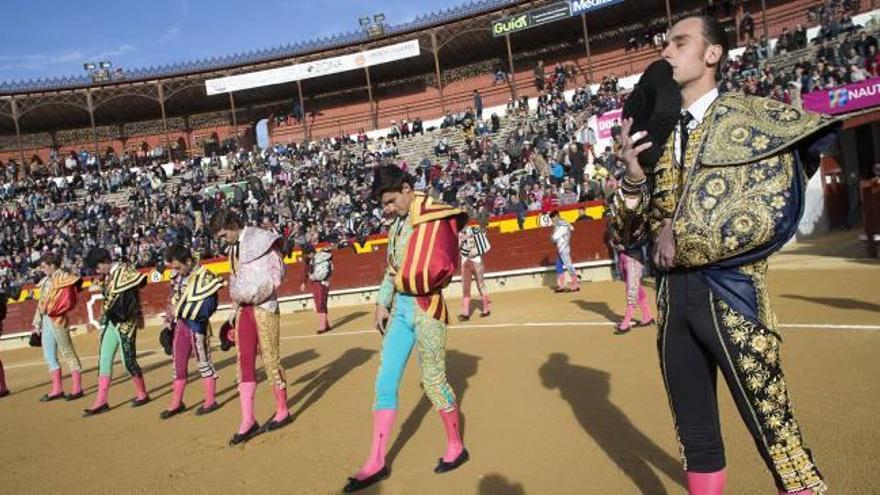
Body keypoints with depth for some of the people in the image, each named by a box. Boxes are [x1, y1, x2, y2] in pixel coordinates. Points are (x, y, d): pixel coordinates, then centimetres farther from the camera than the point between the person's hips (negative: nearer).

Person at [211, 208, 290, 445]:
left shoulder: (261, 240, -8)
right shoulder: (233, 249, 15)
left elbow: (277, 275, -10)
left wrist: (256, 293, -17)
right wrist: (235, 307, 13)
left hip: (264, 306, -7)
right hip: (244, 307, 7)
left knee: (270, 359, 1)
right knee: (244, 361, 3)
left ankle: (282, 412, 17)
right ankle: (248, 421, 7)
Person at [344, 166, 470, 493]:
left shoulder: (434, 218, -13)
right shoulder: (398, 224, 11)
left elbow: (442, 269, -20)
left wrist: (406, 280, -9)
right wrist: (382, 303, 7)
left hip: (426, 307, -8)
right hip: (399, 308, 8)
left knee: (433, 380, 5)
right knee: (385, 383, 7)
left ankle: (456, 448, 28)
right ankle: (376, 463, 16)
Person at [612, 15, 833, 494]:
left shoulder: (754, 117, -1)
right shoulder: (658, 136, 11)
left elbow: (773, 212, -13)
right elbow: (630, 231, 8)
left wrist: (682, 237, -11)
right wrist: (632, 179, -10)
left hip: (730, 293, -4)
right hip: (671, 297, 5)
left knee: (773, 430, 3)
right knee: (695, 436, 16)